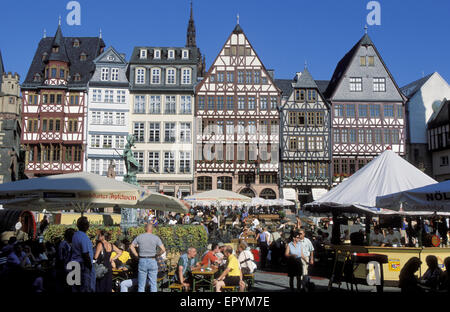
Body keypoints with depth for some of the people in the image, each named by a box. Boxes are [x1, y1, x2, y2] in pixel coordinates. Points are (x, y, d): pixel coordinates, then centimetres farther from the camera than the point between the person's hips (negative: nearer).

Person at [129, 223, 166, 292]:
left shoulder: (139, 237, 2)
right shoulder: (156, 238, -5)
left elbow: (131, 246, 10)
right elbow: (163, 249, -11)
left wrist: (137, 255, 11)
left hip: (142, 261, 1)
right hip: (152, 261, -1)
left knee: (141, 284, 9)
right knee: (153, 284, 7)